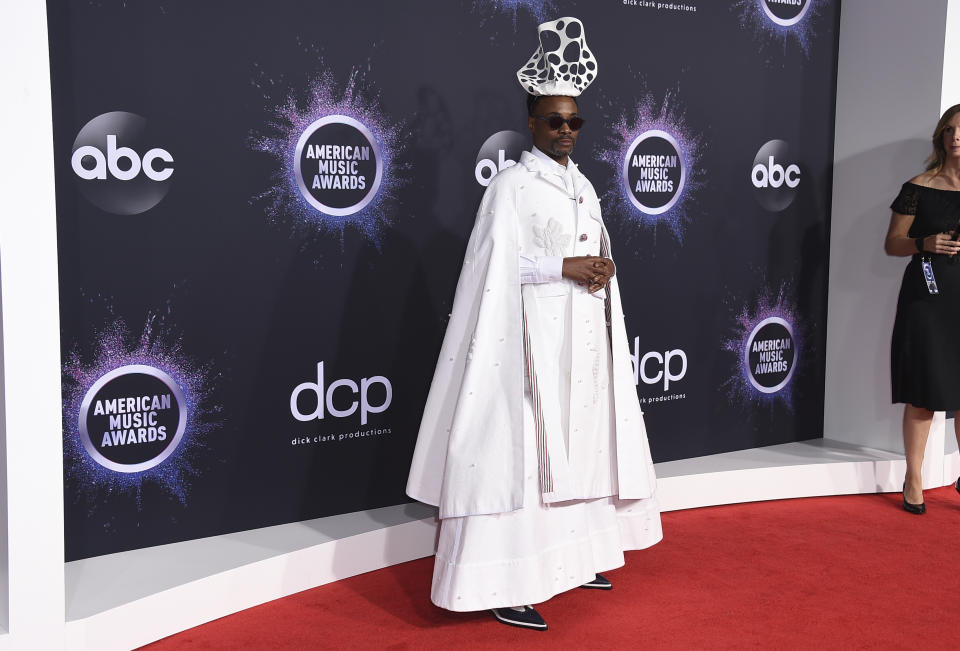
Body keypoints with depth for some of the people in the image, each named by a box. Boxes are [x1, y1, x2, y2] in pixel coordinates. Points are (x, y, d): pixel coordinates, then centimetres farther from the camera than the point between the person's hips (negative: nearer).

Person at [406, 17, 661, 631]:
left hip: (584, 337, 8)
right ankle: (506, 585, -4)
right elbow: (500, 265, -14)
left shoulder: (582, 184, 16)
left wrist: (602, 270, 0)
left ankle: (571, 557, 25)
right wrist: (567, 267, -17)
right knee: (525, 448, -8)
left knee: (581, 441, 12)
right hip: (535, 334, -8)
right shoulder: (513, 185, -7)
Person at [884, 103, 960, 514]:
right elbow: (892, 244, 4)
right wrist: (925, 244, -14)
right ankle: (913, 481, 12)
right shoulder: (919, 189, 2)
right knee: (924, 395, 0)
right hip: (927, 296, -2)